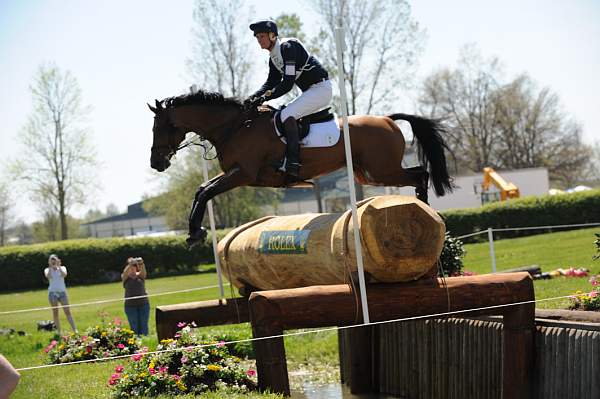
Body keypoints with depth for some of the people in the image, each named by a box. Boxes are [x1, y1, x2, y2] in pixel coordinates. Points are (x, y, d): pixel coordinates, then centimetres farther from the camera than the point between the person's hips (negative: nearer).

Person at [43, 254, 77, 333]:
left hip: (62, 292, 0)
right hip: (52, 292, 0)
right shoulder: (47, 270, 7)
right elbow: (48, 276, -15)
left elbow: (64, 274, -13)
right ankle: (59, 331, 3)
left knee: (67, 311, -5)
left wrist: (58, 266, -13)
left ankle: (74, 329, -8)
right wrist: (50, 267, -13)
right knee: (55, 312, 0)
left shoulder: (62, 268, 9)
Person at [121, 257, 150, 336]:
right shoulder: (125, 278, 3)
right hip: (130, 306, -1)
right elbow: (125, 273, -19)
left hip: (143, 304, 1)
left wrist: (142, 264, -39)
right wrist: (130, 264, -40)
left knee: (143, 326, 2)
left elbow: (143, 271, -16)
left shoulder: (140, 276, 6)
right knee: (134, 327, -3)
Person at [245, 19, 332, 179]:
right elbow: (271, 82, 10)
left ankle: (293, 163, -29)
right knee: (285, 115, 14)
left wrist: (266, 96, -26)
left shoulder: (287, 47, -19)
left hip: (321, 88, -11)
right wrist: (254, 97, -7)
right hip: (310, 91, 11)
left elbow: (287, 83, -25)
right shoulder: (273, 57, 12)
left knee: (287, 115, -24)